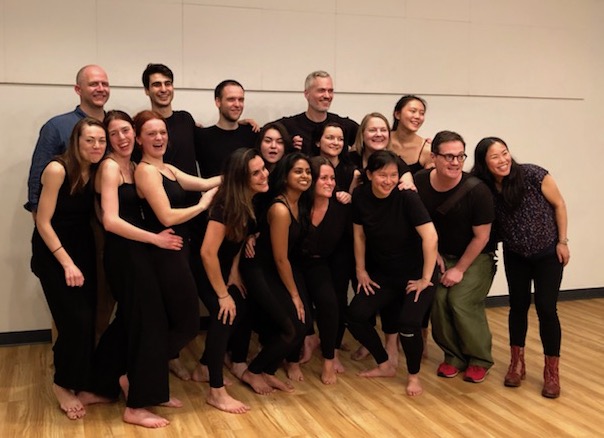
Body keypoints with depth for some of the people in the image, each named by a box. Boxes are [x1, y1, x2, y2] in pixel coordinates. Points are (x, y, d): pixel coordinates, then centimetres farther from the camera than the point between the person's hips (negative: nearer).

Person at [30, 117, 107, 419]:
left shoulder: (96, 171, 0)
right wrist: (67, 263, -20)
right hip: (52, 252, -5)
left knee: (87, 319, 4)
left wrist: (80, 260, -8)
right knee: (76, 320, -9)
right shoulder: (57, 169, -18)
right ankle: (63, 385, 13)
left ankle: (79, 381, 25)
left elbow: (93, 215, 4)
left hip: (83, 250, 6)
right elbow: (43, 222, -17)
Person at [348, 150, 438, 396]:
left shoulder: (407, 197, -22)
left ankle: (413, 375, 6)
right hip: (383, 274, 5)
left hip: (415, 274, -5)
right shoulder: (360, 197, -9)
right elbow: (359, 235, 4)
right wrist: (361, 271, 6)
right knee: (355, 316, -7)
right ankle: (385, 365, 17)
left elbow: (430, 237, -26)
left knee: (408, 322, -23)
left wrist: (426, 278, -22)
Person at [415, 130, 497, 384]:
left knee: (461, 302, -17)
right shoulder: (419, 183, -14)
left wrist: (459, 269, -12)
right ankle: (454, 356, 10)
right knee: (438, 300, -12)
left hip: (476, 257, -3)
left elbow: (481, 236, -15)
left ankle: (480, 361, 6)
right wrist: (434, 254, 0)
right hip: (442, 255, 4)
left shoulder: (476, 190, -24)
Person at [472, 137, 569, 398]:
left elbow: (558, 204, -10)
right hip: (515, 257, 2)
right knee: (518, 306, 9)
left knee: (546, 309, -4)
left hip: (548, 254, -2)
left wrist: (563, 241, -9)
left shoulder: (533, 175, -23)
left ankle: (551, 373, 9)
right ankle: (517, 364, 26)